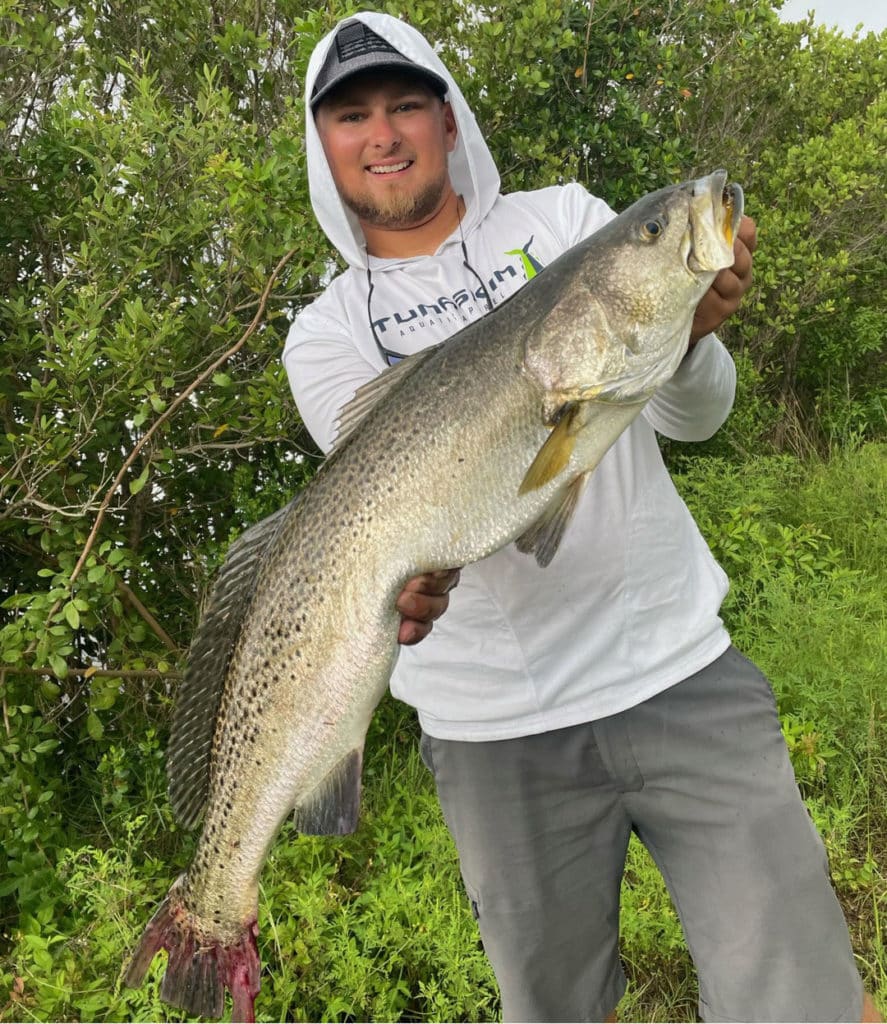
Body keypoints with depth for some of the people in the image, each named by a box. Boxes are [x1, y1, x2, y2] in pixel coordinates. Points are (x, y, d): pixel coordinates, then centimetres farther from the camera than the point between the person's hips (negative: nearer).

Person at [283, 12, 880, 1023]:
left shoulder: (566, 221, 5)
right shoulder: (327, 334, 3)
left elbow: (694, 415, -1)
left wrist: (688, 330, -24)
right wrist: (410, 569, -33)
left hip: (681, 672, 1)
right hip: (498, 730, 0)